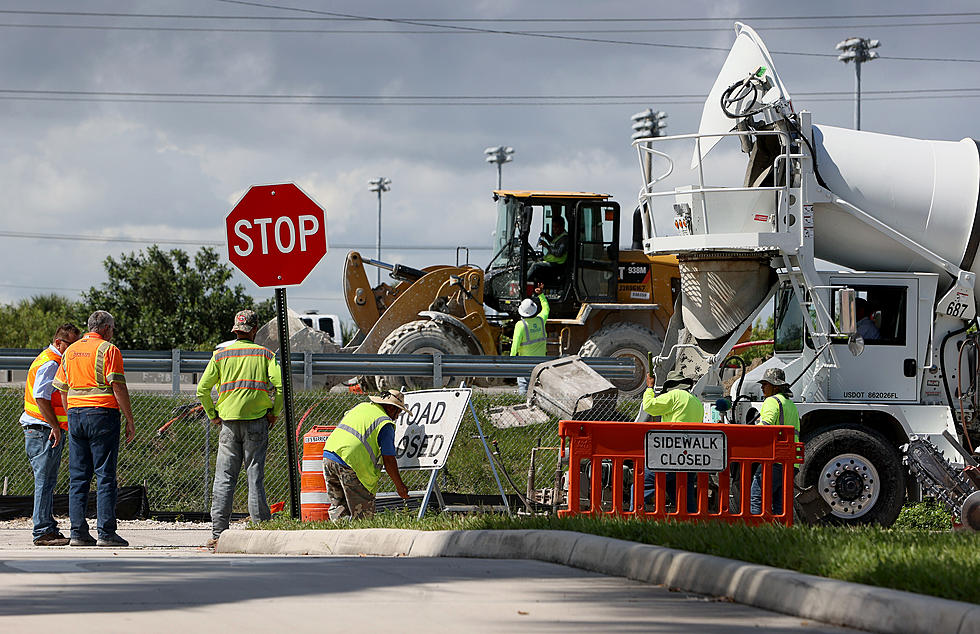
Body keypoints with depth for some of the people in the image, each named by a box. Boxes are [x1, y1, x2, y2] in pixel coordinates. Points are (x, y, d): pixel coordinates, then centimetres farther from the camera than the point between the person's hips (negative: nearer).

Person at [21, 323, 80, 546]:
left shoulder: (54, 362, 20)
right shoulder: (49, 364, -13)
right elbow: (41, 397, -23)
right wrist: (55, 426, -22)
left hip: (50, 431, 11)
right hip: (44, 430, -11)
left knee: (47, 482, 12)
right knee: (45, 481, -11)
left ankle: (48, 529, 16)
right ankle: (43, 532, -13)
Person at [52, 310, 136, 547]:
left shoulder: (70, 351, 15)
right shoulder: (108, 350, -5)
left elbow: (61, 388, 16)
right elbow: (118, 387, -11)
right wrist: (130, 421, -7)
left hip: (75, 414, 6)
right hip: (102, 413, -6)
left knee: (78, 477, 7)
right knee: (105, 476, -4)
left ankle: (78, 532, 3)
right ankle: (106, 533, -8)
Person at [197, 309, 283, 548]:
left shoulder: (221, 354, 7)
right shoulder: (265, 354, 3)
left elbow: (203, 389, 2)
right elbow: (279, 385, -10)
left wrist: (213, 415, 12)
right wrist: (275, 413, 3)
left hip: (229, 421, 1)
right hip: (257, 420, -1)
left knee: (224, 477, 1)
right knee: (255, 475, 2)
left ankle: (218, 533, -3)